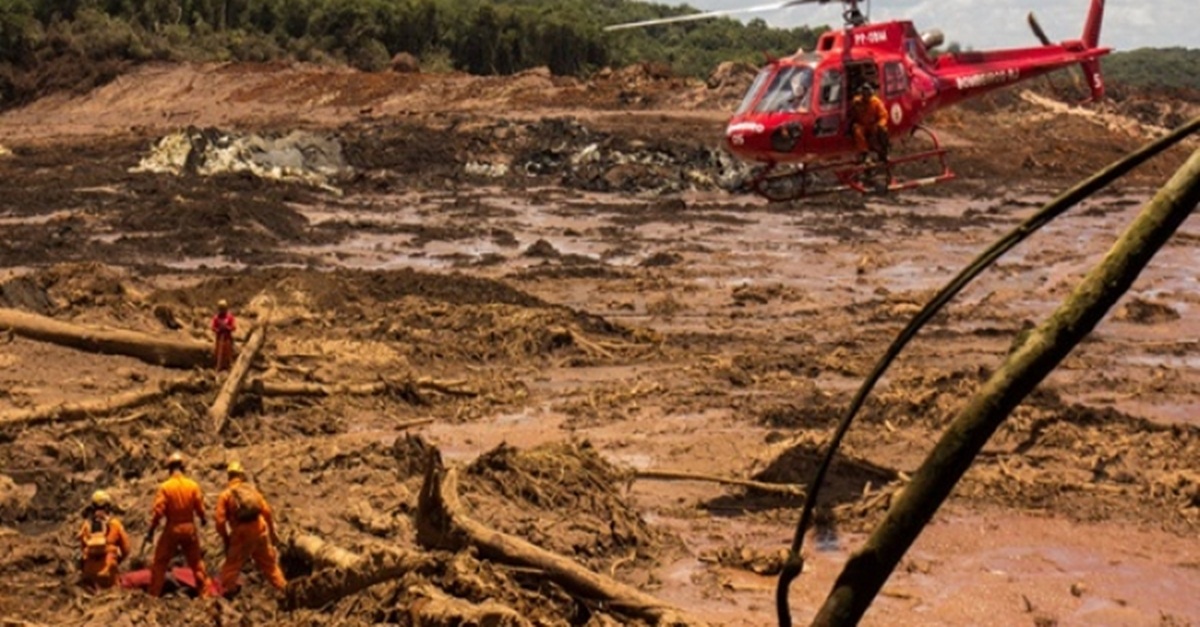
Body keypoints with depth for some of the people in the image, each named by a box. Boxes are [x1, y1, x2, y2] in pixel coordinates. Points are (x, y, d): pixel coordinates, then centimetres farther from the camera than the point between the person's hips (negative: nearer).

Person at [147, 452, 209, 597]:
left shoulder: (165, 487, -12)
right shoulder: (193, 485, -4)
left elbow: (158, 511, -13)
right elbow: (200, 507, 2)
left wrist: (151, 531, -4)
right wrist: (203, 519, 23)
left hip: (172, 529, -3)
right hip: (189, 528, 3)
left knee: (160, 562, 8)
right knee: (196, 561, 18)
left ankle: (154, 593, 8)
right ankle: (205, 589, 20)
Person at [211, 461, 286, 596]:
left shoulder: (225, 495, 2)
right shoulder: (252, 490, 11)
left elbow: (220, 521, -6)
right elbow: (267, 511, 6)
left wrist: (226, 540, 6)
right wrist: (272, 532, 15)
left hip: (241, 533, -3)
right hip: (260, 530, 3)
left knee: (232, 565, 9)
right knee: (269, 563, 18)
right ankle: (283, 588, 25)